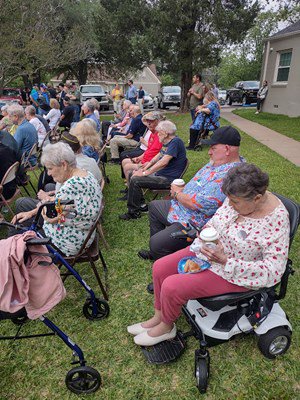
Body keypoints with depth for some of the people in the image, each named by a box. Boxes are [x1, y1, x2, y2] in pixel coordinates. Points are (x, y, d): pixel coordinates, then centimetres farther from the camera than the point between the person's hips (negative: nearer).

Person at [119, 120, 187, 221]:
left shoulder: (176, 142, -20)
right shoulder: (167, 142, 11)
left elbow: (164, 162, -28)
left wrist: (145, 173, -25)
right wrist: (149, 163, 9)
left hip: (168, 178, -11)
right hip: (158, 173, 11)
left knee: (135, 180, -20)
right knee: (132, 174, 10)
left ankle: (133, 212, -7)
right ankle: (140, 204, 15)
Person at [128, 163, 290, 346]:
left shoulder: (277, 221, -28)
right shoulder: (239, 198, -10)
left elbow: (272, 272, -25)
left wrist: (224, 261, -31)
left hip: (234, 274, -7)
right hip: (211, 251, 8)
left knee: (171, 287, -16)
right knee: (160, 268, 3)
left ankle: (166, 327, 18)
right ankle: (159, 317, 26)